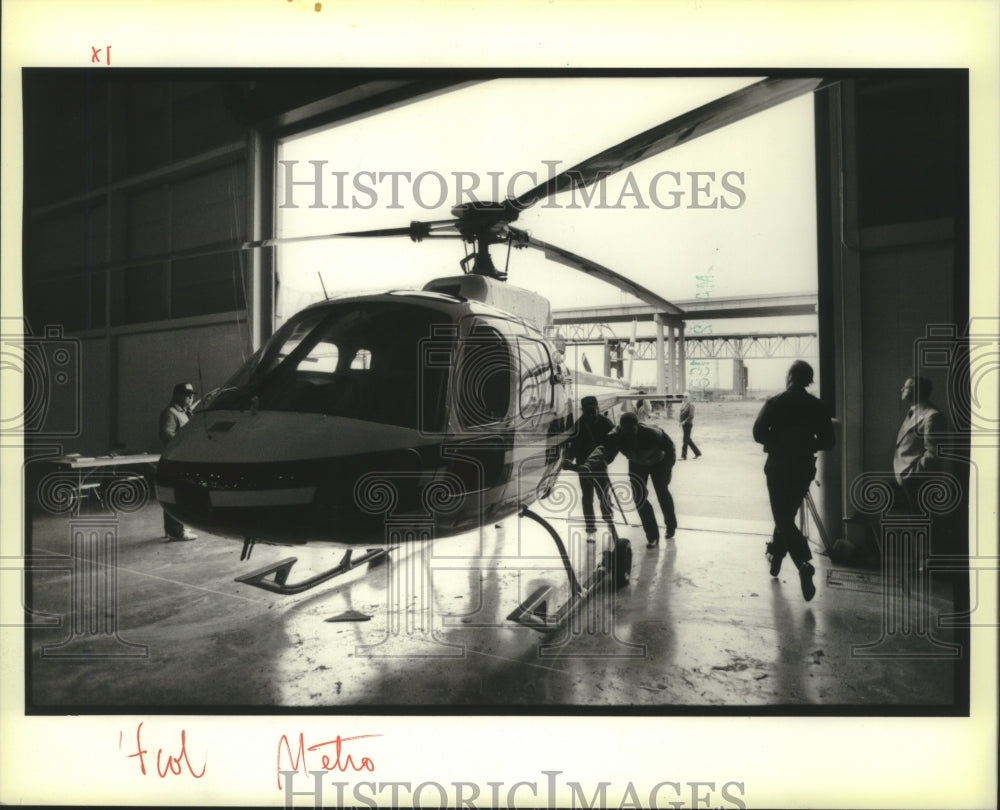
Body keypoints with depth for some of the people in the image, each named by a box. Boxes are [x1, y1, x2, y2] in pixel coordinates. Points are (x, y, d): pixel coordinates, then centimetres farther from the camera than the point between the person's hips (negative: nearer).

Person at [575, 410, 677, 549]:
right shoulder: (616, 436, -35)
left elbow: (669, 447, -26)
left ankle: (671, 526, 39)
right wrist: (588, 465, -68)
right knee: (638, 498, -4)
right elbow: (603, 450, -51)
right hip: (637, 464, 2)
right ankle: (652, 535, 11)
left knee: (662, 493, 9)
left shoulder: (652, 433, -40)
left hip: (658, 463, -2)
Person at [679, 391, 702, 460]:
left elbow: (691, 416, -19)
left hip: (688, 424, -8)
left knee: (686, 440, -6)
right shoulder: (683, 405, 12)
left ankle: (684, 456, -1)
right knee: (688, 440, 14)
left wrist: (684, 422, -22)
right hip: (683, 424, 9)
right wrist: (681, 422, 6)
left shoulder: (691, 405, -12)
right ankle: (698, 453, 25)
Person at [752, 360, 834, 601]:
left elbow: (759, 433, -14)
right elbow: (827, 441, -1)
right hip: (804, 469, 4)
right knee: (787, 515, 21)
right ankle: (776, 555, 34)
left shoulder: (775, 403, -10)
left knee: (783, 519, -1)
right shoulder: (816, 406, -2)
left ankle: (804, 565, -19)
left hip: (778, 468, -3)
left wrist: (778, 443, 3)